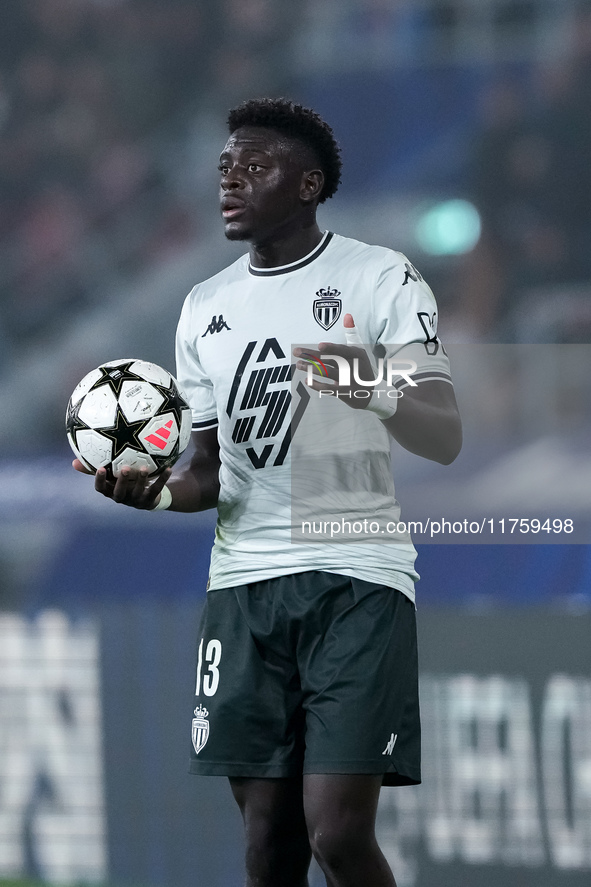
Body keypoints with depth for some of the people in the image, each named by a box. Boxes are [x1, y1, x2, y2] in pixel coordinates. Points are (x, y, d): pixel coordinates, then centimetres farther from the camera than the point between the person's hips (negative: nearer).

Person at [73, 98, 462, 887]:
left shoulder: (380, 280, -2)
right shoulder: (205, 307, 14)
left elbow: (446, 439, -10)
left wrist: (379, 395, -31)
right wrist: (161, 493, -3)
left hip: (356, 581, -5)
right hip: (243, 585, 5)